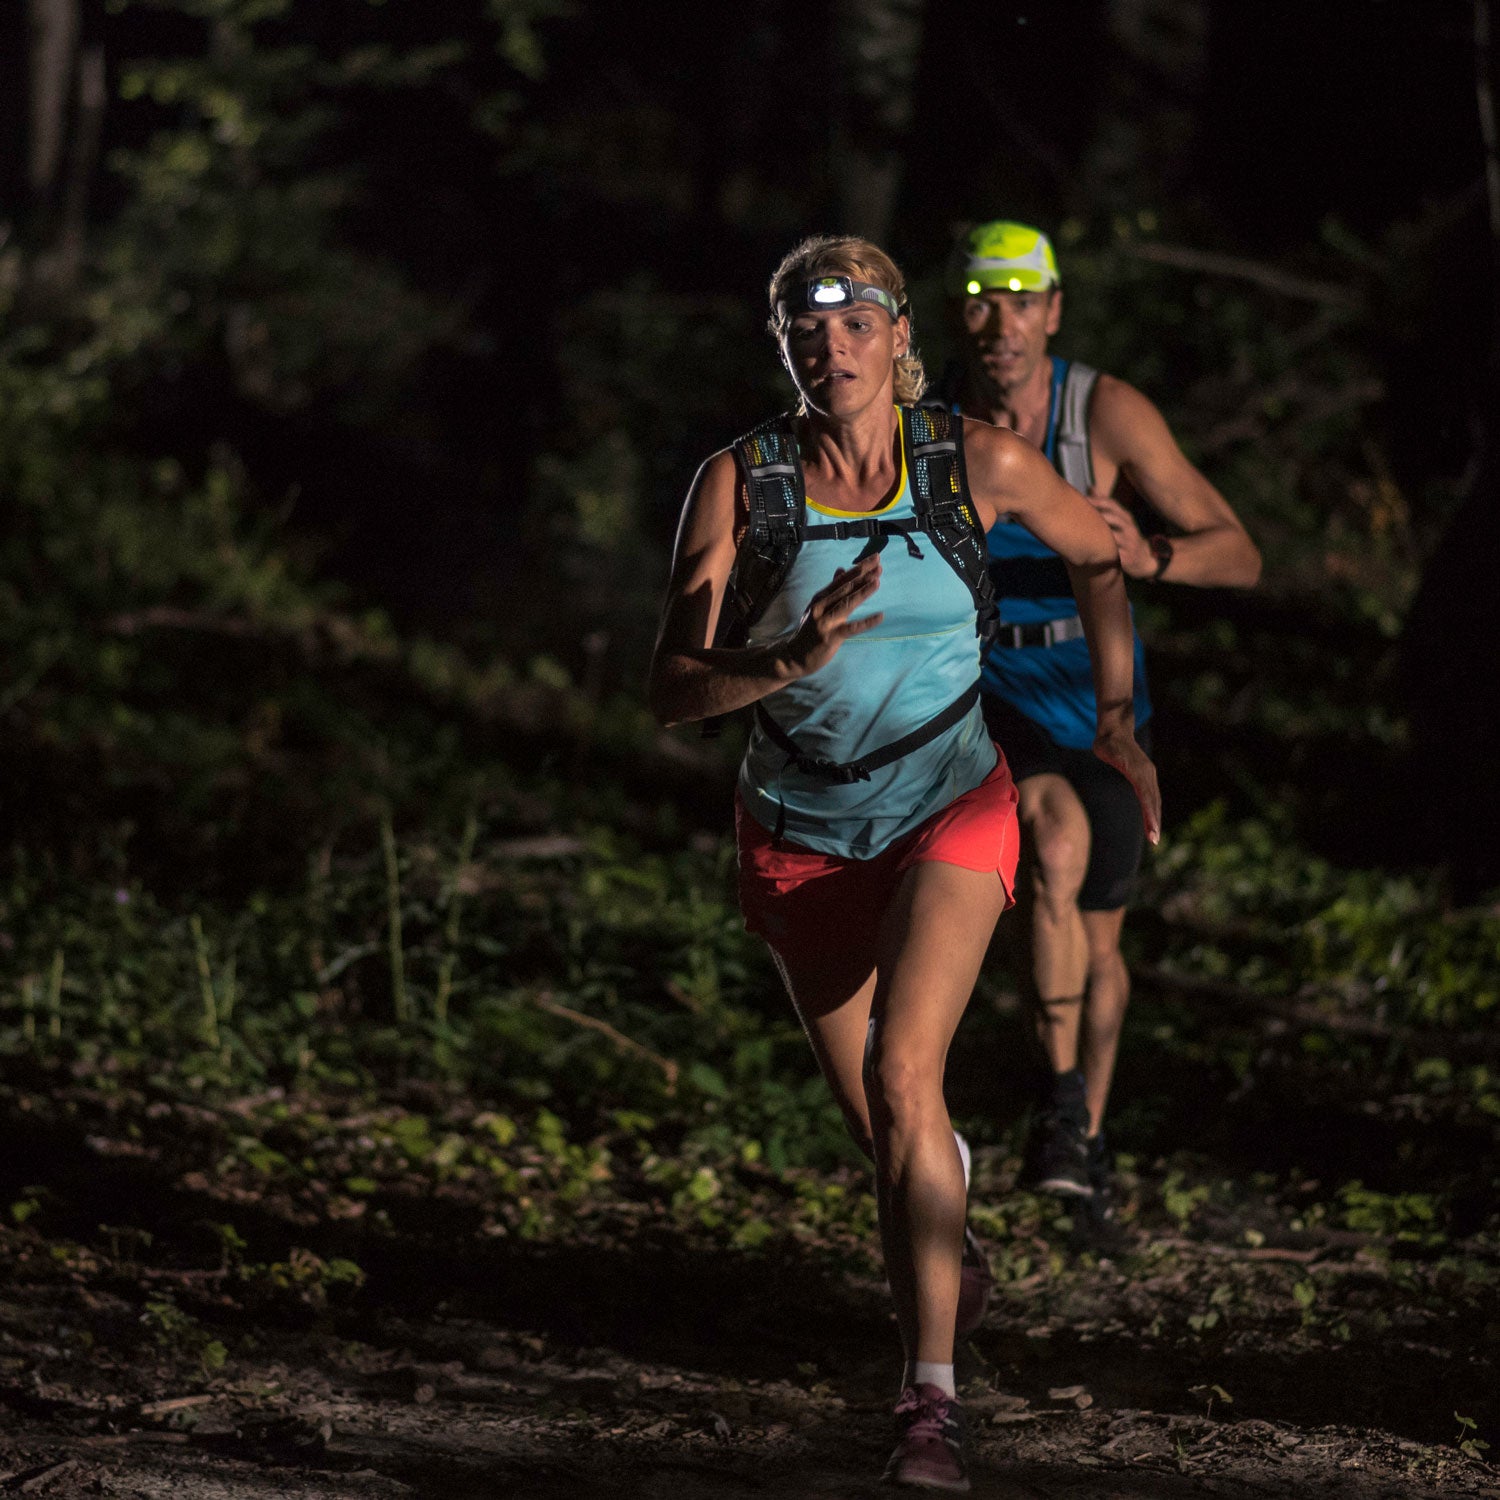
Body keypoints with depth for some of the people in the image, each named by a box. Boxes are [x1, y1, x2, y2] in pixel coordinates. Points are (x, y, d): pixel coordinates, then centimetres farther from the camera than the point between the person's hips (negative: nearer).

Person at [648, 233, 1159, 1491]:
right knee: (878, 1125, 14)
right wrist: (796, 658, -30)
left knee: (899, 1073, -24)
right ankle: (944, 1177, 53)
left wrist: (1117, 721, 10)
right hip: (802, 831, 2)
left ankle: (934, 1399, -25)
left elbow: (1099, 558, 10)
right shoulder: (741, 482, -10)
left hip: (950, 811, -2)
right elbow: (674, 690, -13)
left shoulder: (980, 463, -10)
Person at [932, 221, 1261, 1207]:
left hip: (1100, 700, 1)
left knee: (1098, 944, 14)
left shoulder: (1108, 413, -18)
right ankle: (1064, 1099, -21)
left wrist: (1151, 560, -40)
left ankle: (1090, 1127, 40)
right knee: (1058, 845, -33)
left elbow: (1241, 557, -20)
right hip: (991, 697, -1)